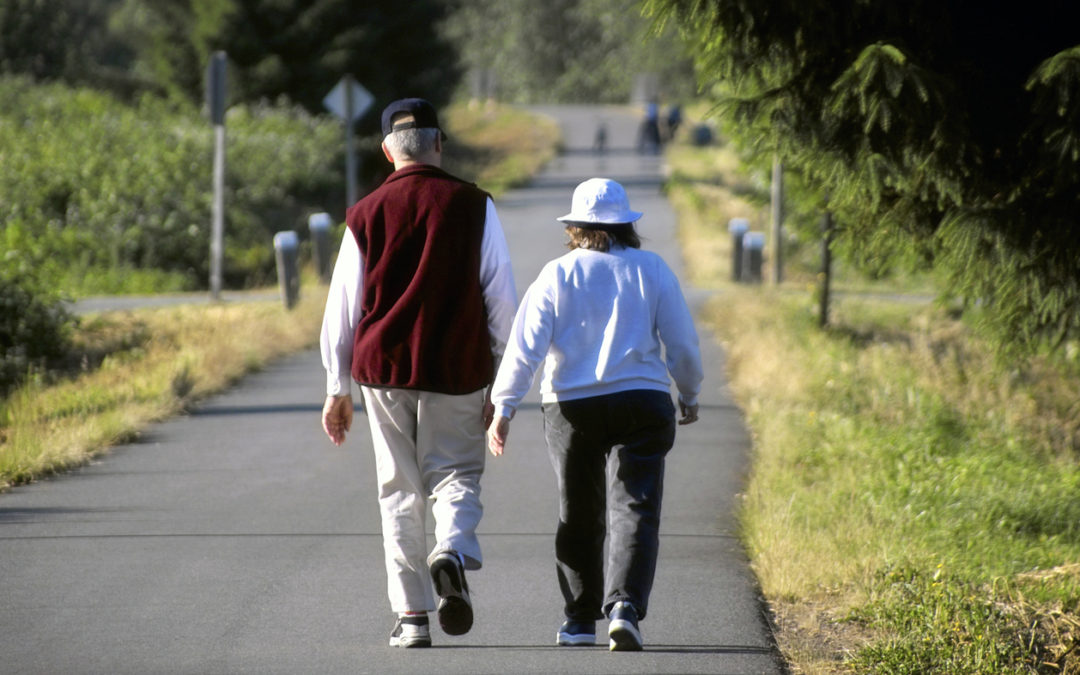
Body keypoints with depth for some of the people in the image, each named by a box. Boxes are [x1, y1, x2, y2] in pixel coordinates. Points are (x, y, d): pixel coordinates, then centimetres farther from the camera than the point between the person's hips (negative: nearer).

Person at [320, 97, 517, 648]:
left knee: (399, 489, 8)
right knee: (454, 473, 9)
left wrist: (337, 389, 13)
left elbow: (342, 308, 6)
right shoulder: (473, 206, 0)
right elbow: (502, 299, 1)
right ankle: (452, 552, -22)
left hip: (383, 369, 1)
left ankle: (411, 616, 5)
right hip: (458, 371, -1)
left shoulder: (366, 214, 4)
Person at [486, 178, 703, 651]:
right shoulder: (651, 270, 2)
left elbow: (525, 345, -7)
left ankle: (580, 621, 21)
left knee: (579, 518, 13)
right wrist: (690, 395, 20)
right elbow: (682, 343, 5)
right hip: (641, 403, -1)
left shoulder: (557, 275, -1)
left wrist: (503, 407, -5)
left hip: (571, 409, 1)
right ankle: (625, 608, -25)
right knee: (635, 512, -4)